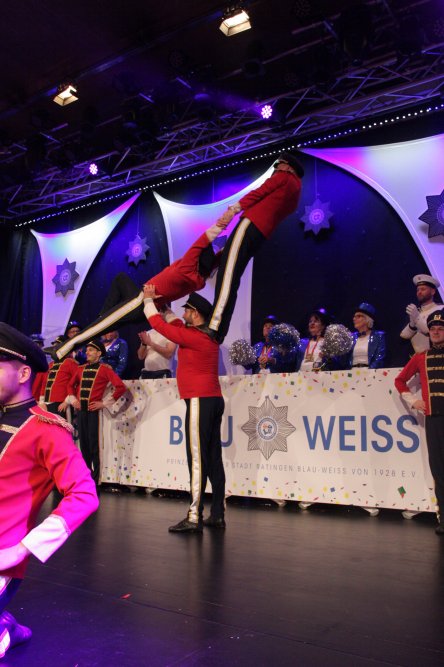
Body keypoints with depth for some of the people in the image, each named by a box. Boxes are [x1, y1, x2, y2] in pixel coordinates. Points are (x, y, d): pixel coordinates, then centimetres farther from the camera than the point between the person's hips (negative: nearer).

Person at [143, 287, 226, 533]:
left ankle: (195, 517, -10)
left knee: (197, 459, -11)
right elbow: (176, 325, 31)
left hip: (200, 401, -9)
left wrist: (149, 301, 7)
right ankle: (217, 514, 12)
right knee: (213, 458, 8)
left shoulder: (194, 337, -11)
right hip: (213, 400, 9)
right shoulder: (208, 337, 16)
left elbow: (160, 326, -6)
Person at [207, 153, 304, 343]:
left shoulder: (283, 177, 11)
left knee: (227, 273, -21)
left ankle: (214, 327, -36)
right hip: (262, 233, 9)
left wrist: (234, 209, -5)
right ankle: (218, 333, -2)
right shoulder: (295, 192, 32)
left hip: (251, 223, -9)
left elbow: (259, 192, 0)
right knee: (232, 279, 6)